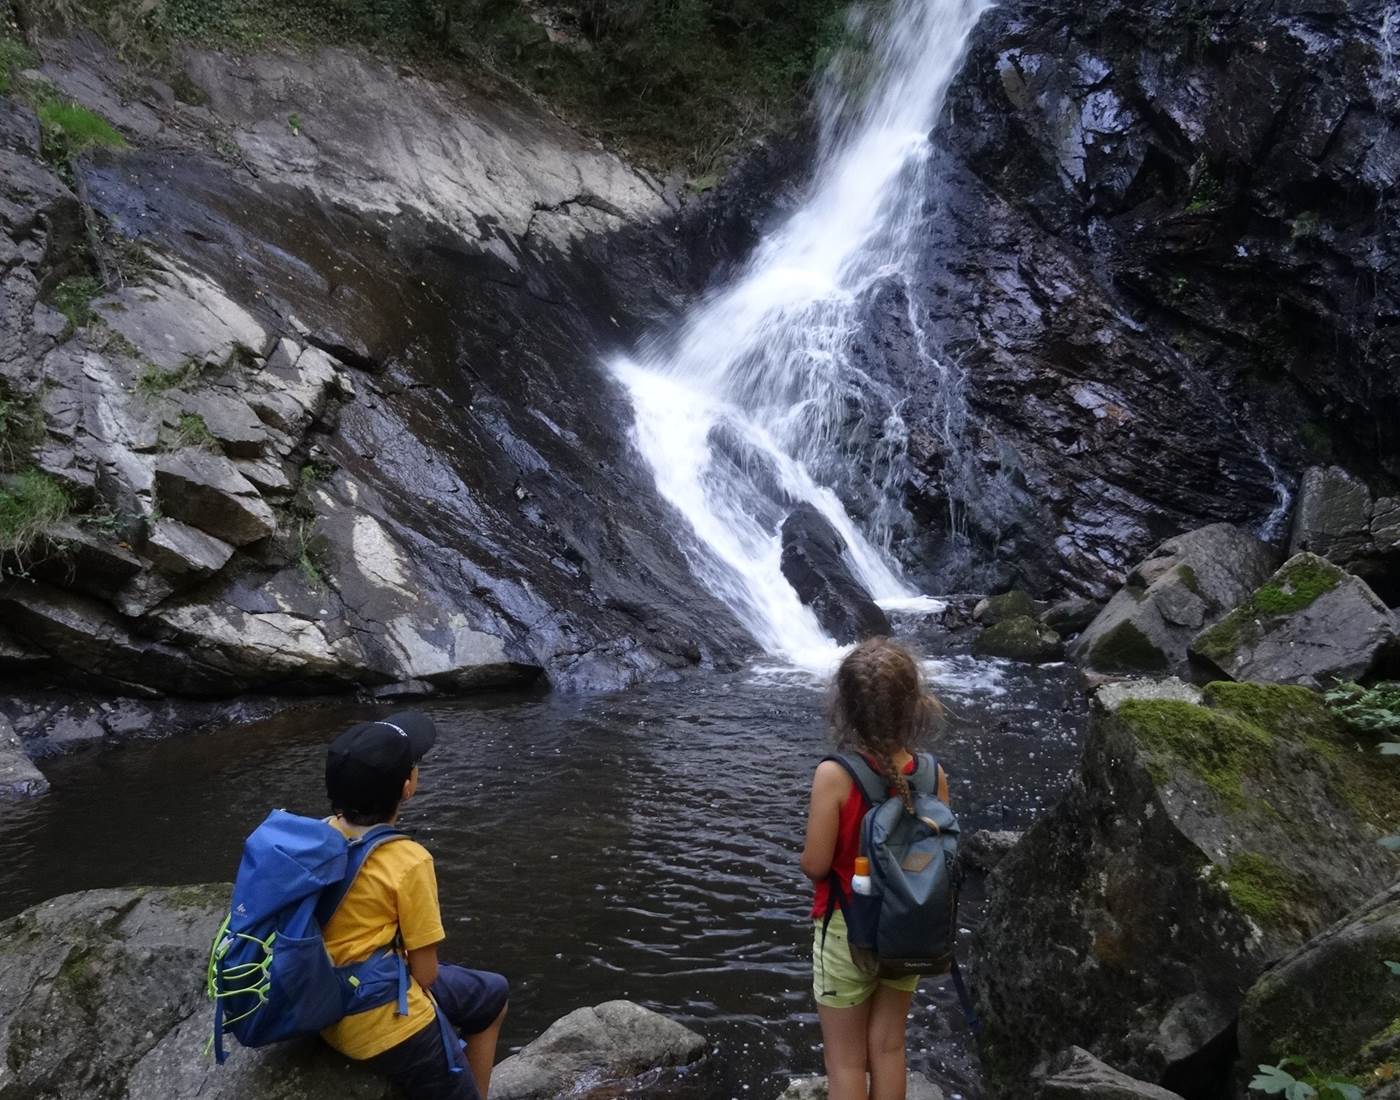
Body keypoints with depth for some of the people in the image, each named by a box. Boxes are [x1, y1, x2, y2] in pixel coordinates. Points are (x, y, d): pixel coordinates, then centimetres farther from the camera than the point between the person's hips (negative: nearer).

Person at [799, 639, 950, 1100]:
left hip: (848, 930, -4)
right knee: (888, 1047, 22)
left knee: (845, 1059, 14)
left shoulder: (835, 774, -24)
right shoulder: (932, 773, -12)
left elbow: (815, 866, -19)